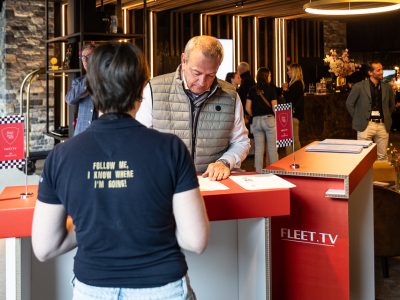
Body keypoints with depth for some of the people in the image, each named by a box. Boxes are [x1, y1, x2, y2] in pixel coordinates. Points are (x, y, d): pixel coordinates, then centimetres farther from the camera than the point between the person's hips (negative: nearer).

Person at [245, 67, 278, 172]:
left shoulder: (252, 90, 5)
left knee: (258, 148, 7)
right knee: (272, 148, 2)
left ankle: (258, 172, 10)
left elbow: (248, 108, 2)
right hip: (269, 119, -3)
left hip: (256, 121, 3)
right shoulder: (271, 88, -4)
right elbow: (274, 107, -9)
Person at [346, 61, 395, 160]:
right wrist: (358, 118, 4)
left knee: (382, 157, 6)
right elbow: (349, 103, 5)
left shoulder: (387, 88, 8)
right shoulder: (359, 87, -3)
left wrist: (386, 118, 17)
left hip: (383, 125, 4)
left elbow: (391, 105, 24)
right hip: (366, 125, -3)